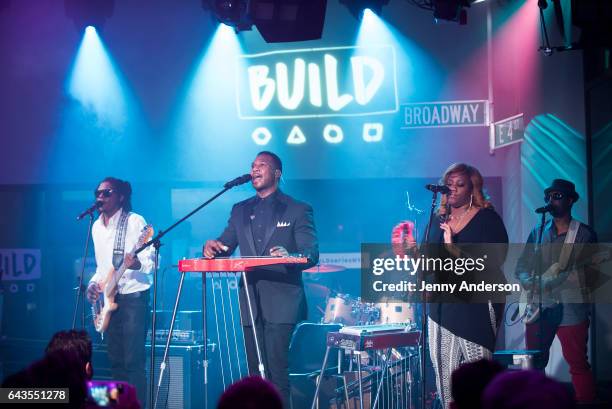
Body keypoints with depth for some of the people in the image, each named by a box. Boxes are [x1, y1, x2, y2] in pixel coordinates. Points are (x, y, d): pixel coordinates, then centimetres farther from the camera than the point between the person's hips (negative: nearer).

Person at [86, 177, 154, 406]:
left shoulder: (135, 222, -8)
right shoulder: (97, 227, 14)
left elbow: (151, 260, -13)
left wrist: (137, 264, -33)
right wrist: (93, 283, 6)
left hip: (133, 297, -7)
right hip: (107, 300, 7)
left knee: (133, 361, -11)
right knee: (116, 362, 9)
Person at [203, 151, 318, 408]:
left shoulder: (298, 210, 3)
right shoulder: (240, 210, 19)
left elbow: (311, 255, -5)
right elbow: (225, 244, 15)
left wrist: (289, 255, -27)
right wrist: (212, 246, -9)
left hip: (281, 304, -5)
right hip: (251, 304, 5)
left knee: (277, 371, -12)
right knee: (256, 373, 7)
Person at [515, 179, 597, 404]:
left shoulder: (584, 234, 1)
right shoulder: (537, 232, 13)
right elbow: (521, 266, 14)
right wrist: (529, 282, -9)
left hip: (570, 309, -4)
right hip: (539, 308, 4)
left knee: (578, 364, -5)